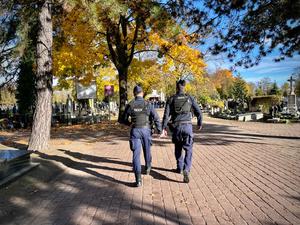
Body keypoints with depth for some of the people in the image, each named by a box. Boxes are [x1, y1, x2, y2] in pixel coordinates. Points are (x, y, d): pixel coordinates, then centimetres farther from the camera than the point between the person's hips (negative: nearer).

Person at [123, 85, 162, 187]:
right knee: (147, 150, 23)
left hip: (135, 131, -1)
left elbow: (124, 119, 11)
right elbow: (156, 118, -9)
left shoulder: (130, 105, 1)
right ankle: (147, 168, 47)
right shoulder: (148, 104, -2)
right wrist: (160, 130, -1)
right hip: (146, 130, 1)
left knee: (136, 154, -3)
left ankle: (138, 180, -13)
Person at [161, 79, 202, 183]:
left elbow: (166, 115, -3)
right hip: (187, 126, -1)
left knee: (178, 148, 21)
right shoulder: (190, 98, 4)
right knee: (188, 150, 4)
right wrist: (200, 123, 20)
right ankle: (186, 169, -16)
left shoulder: (171, 99, 4)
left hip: (176, 126, 1)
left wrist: (164, 128, -1)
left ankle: (180, 168, 33)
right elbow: (198, 112, 5)